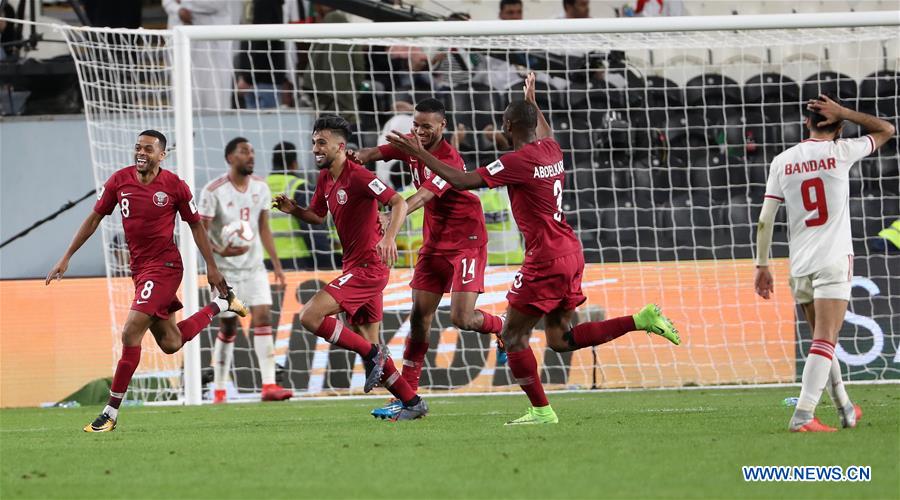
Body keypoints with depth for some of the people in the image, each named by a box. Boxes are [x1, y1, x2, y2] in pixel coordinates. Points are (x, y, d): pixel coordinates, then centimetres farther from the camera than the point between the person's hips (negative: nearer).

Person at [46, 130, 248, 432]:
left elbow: (196, 226, 3)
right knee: (171, 344, 12)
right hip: (139, 268, 6)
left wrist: (212, 267, 7)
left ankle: (111, 413, -11)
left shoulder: (174, 186, -9)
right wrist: (66, 259, 8)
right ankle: (221, 305, 38)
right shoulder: (120, 181, 1)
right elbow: (94, 218, 10)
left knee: (131, 333, -17)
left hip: (164, 266, -6)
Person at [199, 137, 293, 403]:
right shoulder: (214, 191, -12)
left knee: (263, 317, -12)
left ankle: (269, 385, -17)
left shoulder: (260, 188, 5)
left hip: (254, 266, 4)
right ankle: (219, 391, 12)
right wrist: (221, 251, -31)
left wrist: (277, 266, 9)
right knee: (228, 328, 0)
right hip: (226, 270, -4)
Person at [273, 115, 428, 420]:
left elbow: (399, 203, -22)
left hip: (368, 266, -10)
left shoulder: (358, 176, -16)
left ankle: (371, 353, -6)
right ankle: (412, 403, 18)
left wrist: (389, 237, -38)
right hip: (356, 266, 10)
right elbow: (317, 215, 25)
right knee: (367, 342, 11)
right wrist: (293, 210, 4)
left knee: (310, 317, -18)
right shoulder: (325, 179, 12)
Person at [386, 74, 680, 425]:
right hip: (570, 253, 9)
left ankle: (541, 411, 0)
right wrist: (532, 101, 52)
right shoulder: (551, 150, 10)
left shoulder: (518, 161, -15)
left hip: (545, 260, -9)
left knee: (513, 336, 0)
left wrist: (419, 154, -11)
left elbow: (463, 181, -17)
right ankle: (642, 320, 6)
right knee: (560, 340, 14)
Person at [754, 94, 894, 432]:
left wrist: (762, 265, 8)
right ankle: (803, 416, -23)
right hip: (834, 261, -4)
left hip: (800, 266, 4)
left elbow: (765, 220, 3)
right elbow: (886, 130, 12)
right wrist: (842, 113, 7)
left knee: (823, 339, 18)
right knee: (825, 341, -11)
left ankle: (846, 410, 27)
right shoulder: (840, 152, -3)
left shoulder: (782, 161, 6)